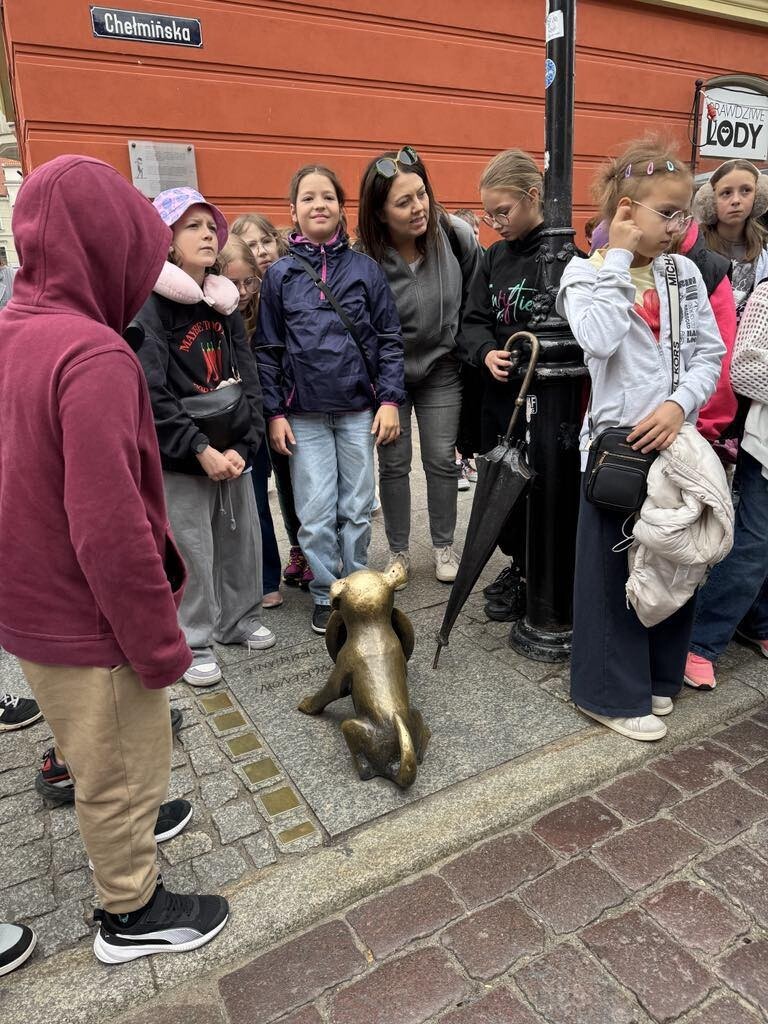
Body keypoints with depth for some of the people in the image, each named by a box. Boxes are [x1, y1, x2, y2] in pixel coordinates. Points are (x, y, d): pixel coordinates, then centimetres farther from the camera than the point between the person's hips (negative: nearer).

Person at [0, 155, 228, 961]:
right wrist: (159, 640, -17)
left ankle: (122, 830, 53)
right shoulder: (94, 356, -26)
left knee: (97, 753, 29)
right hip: (85, 618, -8)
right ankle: (131, 912, 35)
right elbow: (109, 527, -28)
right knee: (126, 768, 13)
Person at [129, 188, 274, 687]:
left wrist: (242, 444, -6)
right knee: (191, 549, 0)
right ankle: (194, 642, 18)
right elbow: (151, 393, -15)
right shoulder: (148, 306, -7)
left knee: (244, 538, 13)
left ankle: (239, 619, 33)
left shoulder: (225, 302, 12)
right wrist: (200, 449, -17)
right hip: (181, 457, -6)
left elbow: (249, 380, 6)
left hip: (233, 449, 6)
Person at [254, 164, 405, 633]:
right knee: (317, 511, 1)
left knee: (357, 507, 8)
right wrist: (275, 412, -2)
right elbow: (268, 348, 4)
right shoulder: (281, 274, 3)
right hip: (304, 413, 0)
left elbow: (389, 339, 3)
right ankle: (326, 593, 18)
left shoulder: (365, 269, 3)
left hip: (358, 408, 1)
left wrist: (390, 400, -4)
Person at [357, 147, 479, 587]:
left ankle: (444, 547, 26)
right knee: (394, 463, 6)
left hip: (441, 366, 2)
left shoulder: (456, 235, -15)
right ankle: (399, 552, 24)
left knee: (442, 459, 7)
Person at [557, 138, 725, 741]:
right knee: (615, 569, 2)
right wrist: (620, 259, -13)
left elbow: (710, 354, 6)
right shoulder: (586, 273, -2)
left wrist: (681, 404, -12)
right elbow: (599, 340, -22)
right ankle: (614, 694, 18)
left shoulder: (684, 273, 9)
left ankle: (659, 674, 32)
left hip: (674, 438, 5)